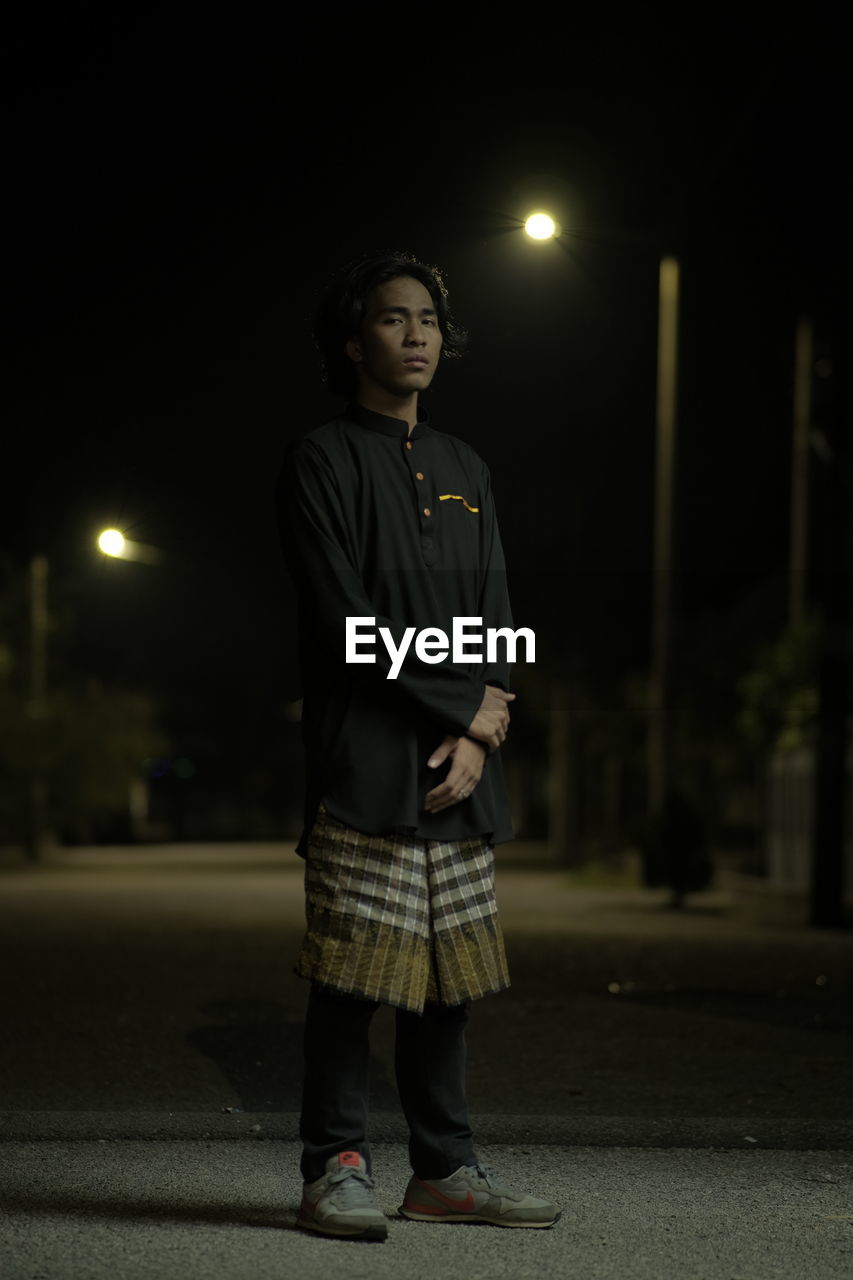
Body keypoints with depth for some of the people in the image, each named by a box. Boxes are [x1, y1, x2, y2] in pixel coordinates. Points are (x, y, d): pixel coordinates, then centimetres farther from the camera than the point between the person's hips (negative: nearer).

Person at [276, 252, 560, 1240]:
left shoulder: (463, 471, 20)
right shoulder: (323, 460, 1)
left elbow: (494, 618, 13)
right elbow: (346, 621, -9)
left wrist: (473, 742, -3)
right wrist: (465, 706, -8)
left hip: (459, 766, 6)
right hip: (365, 760, -6)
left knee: (449, 971, 6)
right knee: (354, 971, -6)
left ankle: (443, 1170, 14)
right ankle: (336, 1169, 1)